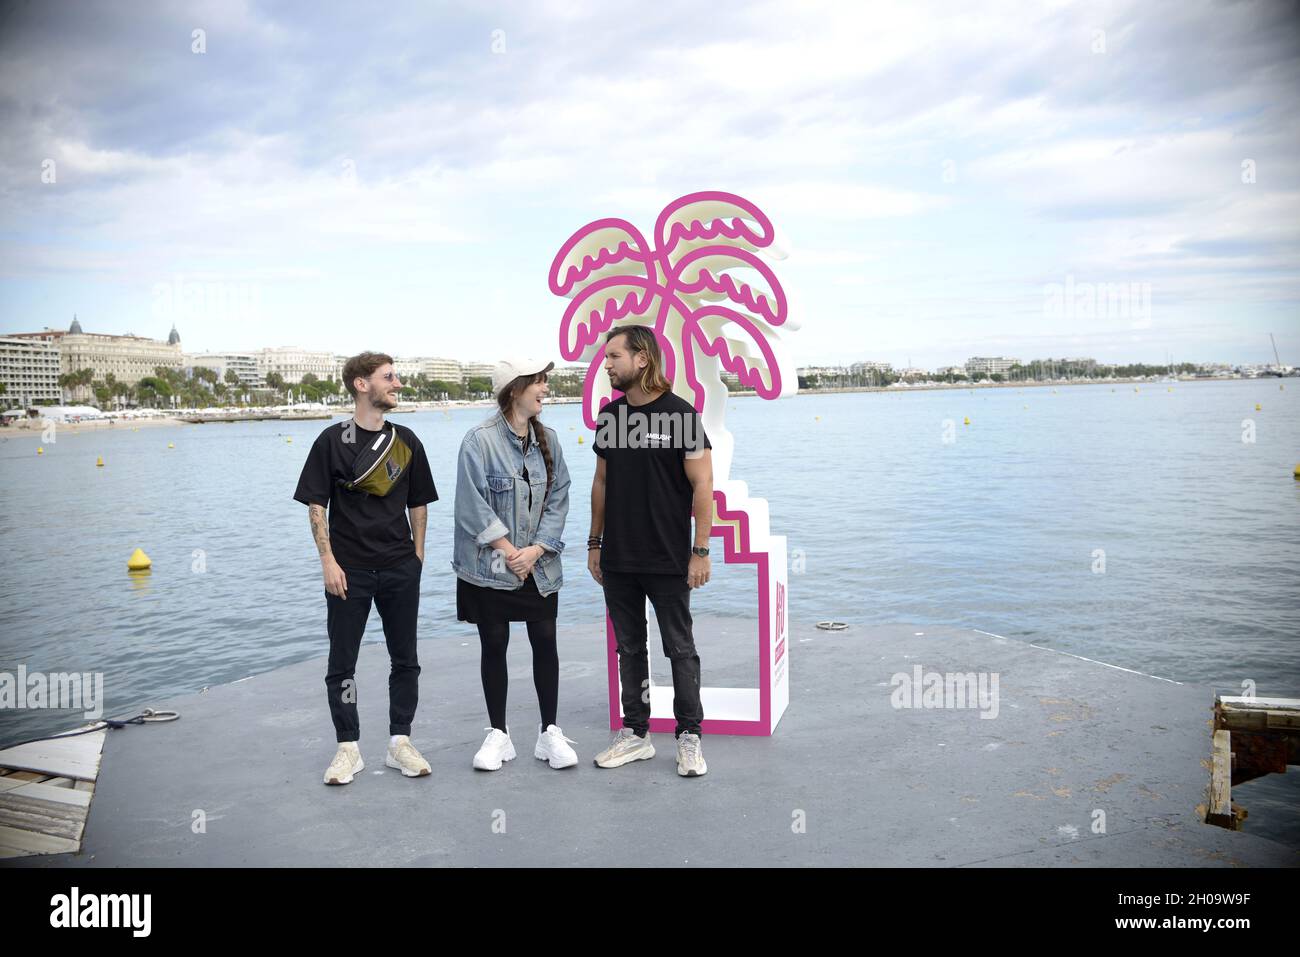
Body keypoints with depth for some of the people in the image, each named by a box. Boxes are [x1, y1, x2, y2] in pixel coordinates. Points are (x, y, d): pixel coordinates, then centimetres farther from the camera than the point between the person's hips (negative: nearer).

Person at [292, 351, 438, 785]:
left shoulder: (405, 440, 7)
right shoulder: (332, 440, -3)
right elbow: (316, 505, -3)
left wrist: (417, 556, 8)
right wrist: (328, 560, -9)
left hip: (400, 569, 3)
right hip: (349, 570, -3)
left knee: (405, 659, 8)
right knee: (342, 662, 3)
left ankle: (400, 742, 20)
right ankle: (348, 749, 16)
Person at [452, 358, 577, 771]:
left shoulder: (547, 439, 3)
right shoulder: (480, 439, -12)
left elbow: (558, 500, 1)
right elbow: (473, 506, -14)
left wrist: (535, 550, -10)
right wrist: (509, 551, -12)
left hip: (539, 566, 4)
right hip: (489, 567, -4)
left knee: (545, 642, 4)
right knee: (494, 645, 6)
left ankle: (549, 733, 16)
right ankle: (498, 734, 19)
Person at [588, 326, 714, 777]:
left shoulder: (680, 414, -9)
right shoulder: (609, 415, 7)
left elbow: (702, 486, -10)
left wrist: (700, 551, -13)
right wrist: (595, 542, 12)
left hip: (667, 561, -5)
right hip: (617, 560, 6)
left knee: (680, 649, 4)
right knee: (629, 648, 13)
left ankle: (689, 737, 14)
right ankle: (635, 734, 24)